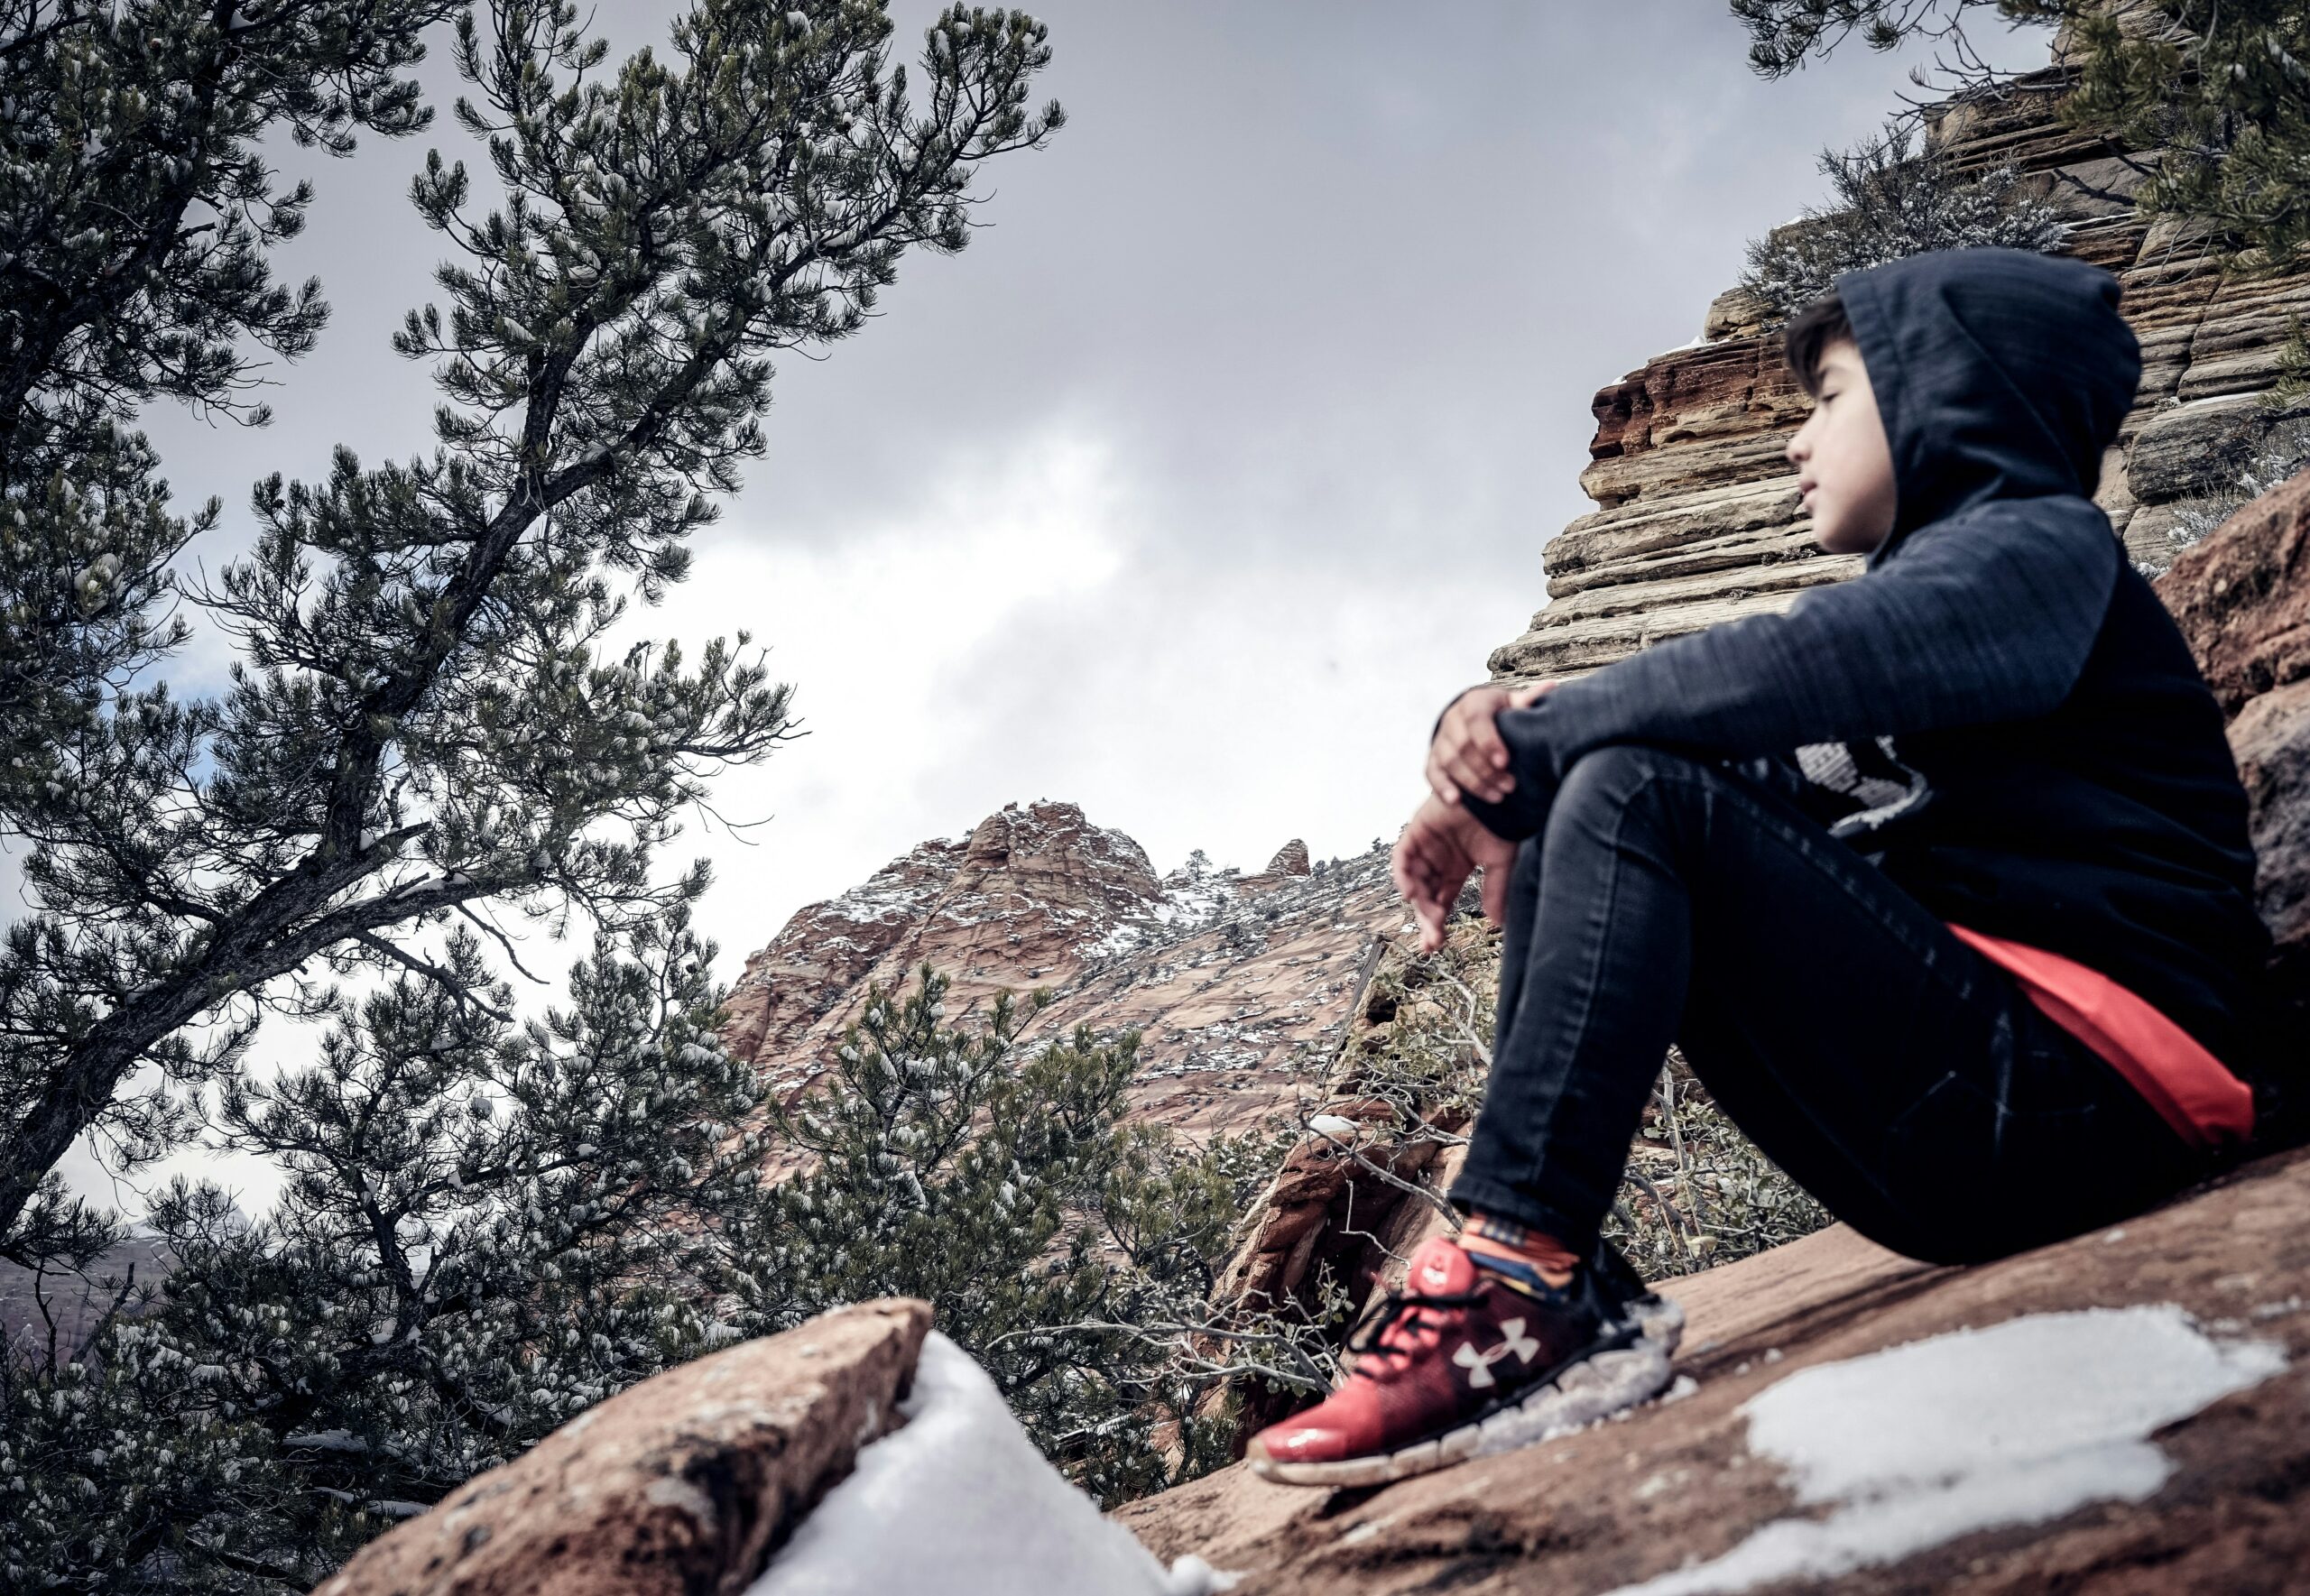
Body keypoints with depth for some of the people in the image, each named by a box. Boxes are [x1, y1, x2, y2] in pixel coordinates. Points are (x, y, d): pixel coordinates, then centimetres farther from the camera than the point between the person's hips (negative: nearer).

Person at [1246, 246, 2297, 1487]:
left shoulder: (2039, 545, -2)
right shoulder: (1919, 590, 25)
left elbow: (1800, 666, -23)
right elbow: (1763, 766, 11)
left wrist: (1532, 742, -14)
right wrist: (1508, 783, -8)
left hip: (2091, 1086, -9)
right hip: (1968, 1114, 9)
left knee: (1635, 795, -21)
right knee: (1554, 834, 6)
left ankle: (1516, 1281, -28)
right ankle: (1553, 1298, -9)